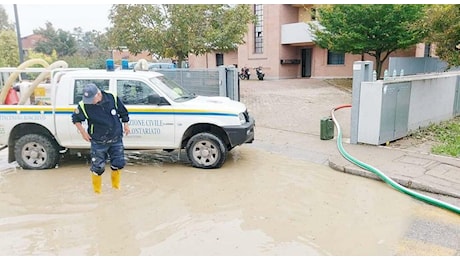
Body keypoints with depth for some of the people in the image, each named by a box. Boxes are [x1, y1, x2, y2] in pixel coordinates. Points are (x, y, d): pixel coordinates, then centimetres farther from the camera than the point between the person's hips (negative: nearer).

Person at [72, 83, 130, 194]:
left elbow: (123, 112, 4)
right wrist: (83, 132, -4)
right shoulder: (83, 106, -16)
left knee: (119, 163, 9)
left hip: (116, 139, 2)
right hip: (98, 142, -2)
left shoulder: (113, 98, -14)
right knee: (98, 167, 4)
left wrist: (125, 125, 8)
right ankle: (97, 191, 27)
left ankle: (116, 185, 36)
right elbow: (75, 119, 3)